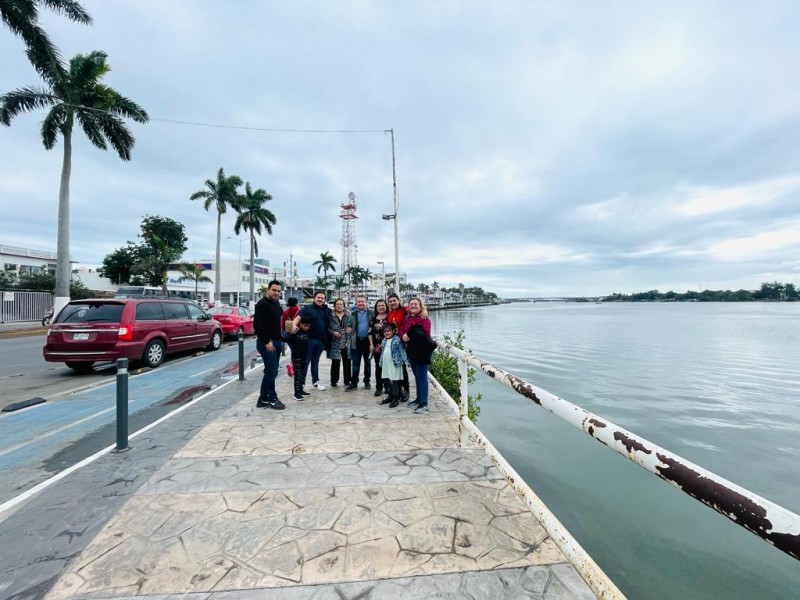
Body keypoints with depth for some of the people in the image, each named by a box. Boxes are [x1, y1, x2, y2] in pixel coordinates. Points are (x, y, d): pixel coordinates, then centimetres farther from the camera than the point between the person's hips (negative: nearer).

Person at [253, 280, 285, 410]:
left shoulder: (276, 303, 13)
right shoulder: (262, 304, -14)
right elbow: (257, 325, -21)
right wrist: (267, 341, -22)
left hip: (276, 341, 9)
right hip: (267, 343, -9)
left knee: (270, 371, 13)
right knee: (272, 371, -5)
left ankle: (263, 399, 21)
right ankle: (272, 399, 7)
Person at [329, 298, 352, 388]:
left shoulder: (348, 314, 8)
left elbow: (353, 325, 11)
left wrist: (350, 329, -9)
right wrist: (333, 332, -16)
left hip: (347, 342, 3)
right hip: (335, 342, -2)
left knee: (347, 362, 8)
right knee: (335, 362, 0)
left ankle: (347, 380, 21)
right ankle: (334, 381, 15)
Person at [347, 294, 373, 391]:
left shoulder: (371, 313, 1)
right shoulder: (353, 313, 5)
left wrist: (372, 340, -9)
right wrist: (351, 339, -6)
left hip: (367, 340, -1)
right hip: (356, 341, 1)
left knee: (367, 362, 11)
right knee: (356, 362, 6)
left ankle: (367, 381, 22)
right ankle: (354, 383, 12)